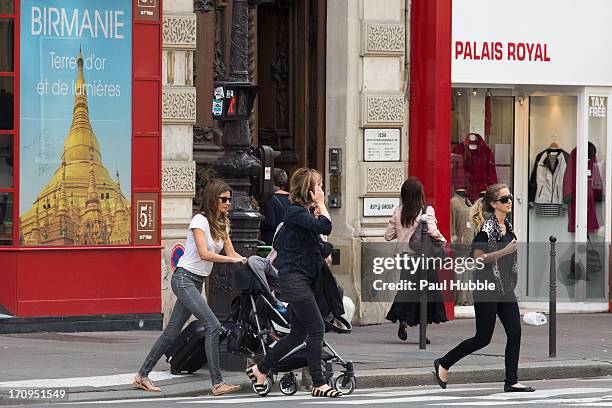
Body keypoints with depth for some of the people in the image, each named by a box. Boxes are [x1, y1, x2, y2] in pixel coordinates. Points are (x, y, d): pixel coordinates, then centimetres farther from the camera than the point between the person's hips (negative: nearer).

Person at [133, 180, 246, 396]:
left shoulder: (222, 224, 13)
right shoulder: (200, 220, -13)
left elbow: (231, 253, 11)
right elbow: (204, 253, -22)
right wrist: (233, 260, -23)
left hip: (197, 282, 9)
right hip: (184, 278, -9)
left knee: (172, 331, 11)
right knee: (213, 326, -18)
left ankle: (142, 375, 18)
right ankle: (217, 383, -20)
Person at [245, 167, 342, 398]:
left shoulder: (303, 212, 15)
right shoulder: (295, 212, -15)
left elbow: (278, 243, 22)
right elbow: (325, 227, -27)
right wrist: (321, 205, -13)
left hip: (302, 279, 10)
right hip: (294, 277, -10)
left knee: (298, 333, 12)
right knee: (317, 328, -10)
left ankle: (260, 370, 22)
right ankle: (318, 384, -5)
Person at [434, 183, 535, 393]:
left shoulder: (508, 226, 11)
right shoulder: (487, 228, -15)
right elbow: (478, 257, -19)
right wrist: (504, 251, -23)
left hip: (505, 288, 8)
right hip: (487, 289, -8)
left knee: (515, 332, 0)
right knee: (483, 338, -1)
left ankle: (511, 381, 4)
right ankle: (443, 364, 15)